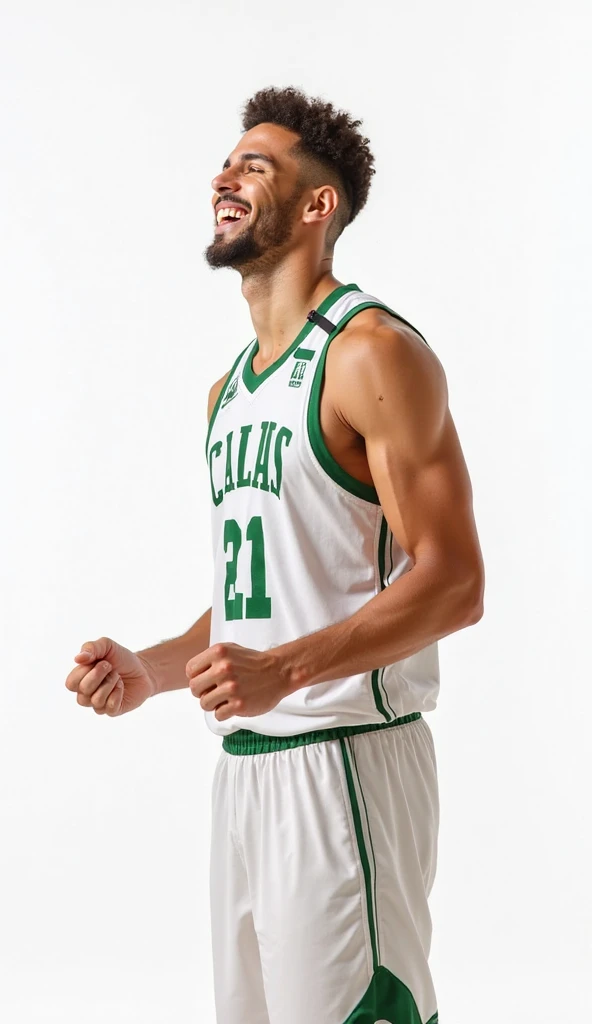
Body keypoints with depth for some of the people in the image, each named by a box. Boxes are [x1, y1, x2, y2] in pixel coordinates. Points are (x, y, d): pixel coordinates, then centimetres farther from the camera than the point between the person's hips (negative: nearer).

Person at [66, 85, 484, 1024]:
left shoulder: (372, 353, -10)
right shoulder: (231, 389, 17)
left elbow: (453, 583, -16)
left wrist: (287, 669, -26)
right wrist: (150, 670, 6)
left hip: (344, 758, -8)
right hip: (244, 760, 8)